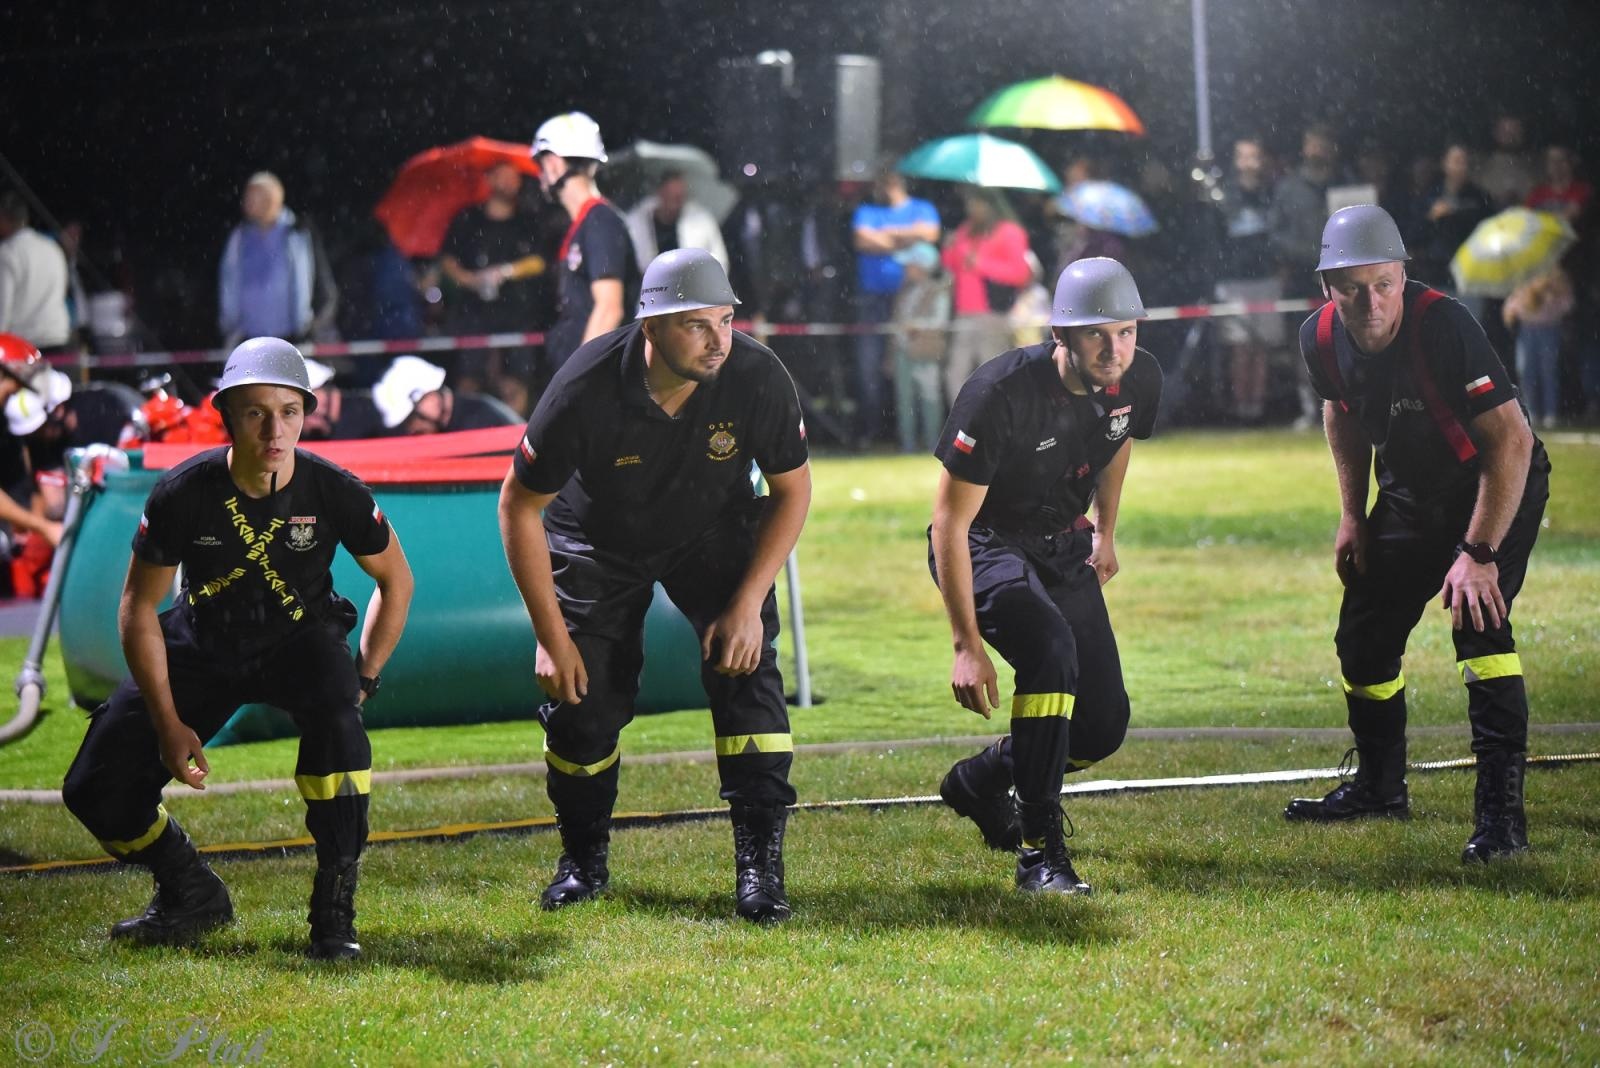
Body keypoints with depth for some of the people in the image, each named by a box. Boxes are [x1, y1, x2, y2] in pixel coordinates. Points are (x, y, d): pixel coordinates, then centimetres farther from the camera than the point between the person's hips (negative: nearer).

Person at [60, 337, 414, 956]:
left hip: (299, 642, -1)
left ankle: (334, 907, -23)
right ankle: (192, 896, 18)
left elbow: (396, 580, -2)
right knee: (96, 790, -10)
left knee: (335, 716, -37)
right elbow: (139, 605, -8)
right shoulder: (184, 493, -20)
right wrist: (168, 723, -12)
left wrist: (363, 680, -10)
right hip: (202, 646, 1)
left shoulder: (333, 491, -20)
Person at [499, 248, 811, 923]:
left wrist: (748, 602, -20)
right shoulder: (587, 390, -33)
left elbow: (792, 489, -11)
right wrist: (550, 636, -18)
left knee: (745, 668, -19)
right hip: (599, 544, -1)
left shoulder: (757, 379, -29)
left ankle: (759, 864, -12)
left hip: (712, 534, 1)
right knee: (581, 700, -4)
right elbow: (519, 505, -19)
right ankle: (583, 859, 23)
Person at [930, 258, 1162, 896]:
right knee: (1051, 649, -34)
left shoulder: (1138, 380, -13)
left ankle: (980, 782, 32)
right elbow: (950, 523, -24)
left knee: (1103, 724, 1)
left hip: (1063, 546, 6)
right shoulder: (1003, 394, -31)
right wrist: (967, 645, -25)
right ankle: (1039, 850, -27)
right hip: (986, 545, -6)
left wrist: (1105, 533, 26)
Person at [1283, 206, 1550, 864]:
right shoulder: (1322, 339, -14)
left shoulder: (1443, 327, -34)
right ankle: (1379, 787, 33)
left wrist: (1479, 552, -33)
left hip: (1495, 488, -7)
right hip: (1409, 493, 7)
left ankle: (1501, 811, -26)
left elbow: (1511, 440, -33)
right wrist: (1352, 515, 7)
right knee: (1363, 636, 10)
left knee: (1477, 621, -26)